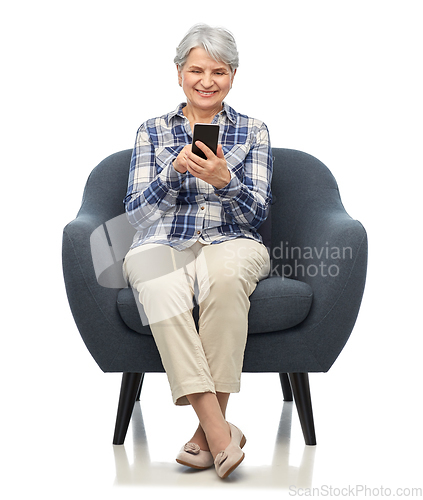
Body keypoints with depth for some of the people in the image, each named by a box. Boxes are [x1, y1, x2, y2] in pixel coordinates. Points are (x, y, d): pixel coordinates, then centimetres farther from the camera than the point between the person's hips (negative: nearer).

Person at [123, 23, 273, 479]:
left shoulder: (253, 132, 12)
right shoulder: (152, 132, 14)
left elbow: (256, 214, 3)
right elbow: (137, 212, 5)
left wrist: (225, 180, -18)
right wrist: (176, 170, -13)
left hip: (232, 244, 0)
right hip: (164, 244, 1)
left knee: (224, 275, -38)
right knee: (162, 287, -36)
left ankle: (208, 430, -33)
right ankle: (219, 432, -38)